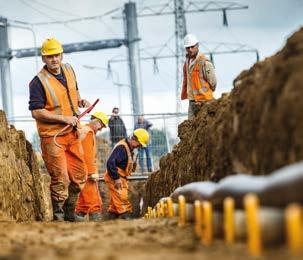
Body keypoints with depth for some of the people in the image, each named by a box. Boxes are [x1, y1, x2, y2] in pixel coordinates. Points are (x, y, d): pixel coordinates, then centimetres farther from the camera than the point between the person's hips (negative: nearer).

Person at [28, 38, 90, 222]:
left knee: (79, 175, 14)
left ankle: (70, 213, 29)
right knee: (60, 180, -6)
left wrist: (81, 101, 3)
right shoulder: (38, 82, -16)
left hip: (72, 134, 7)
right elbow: (36, 112, -19)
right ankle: (58, 216, 11)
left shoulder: (68, 70, 7)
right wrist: (64, 118, -20)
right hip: (52, 136, -7)